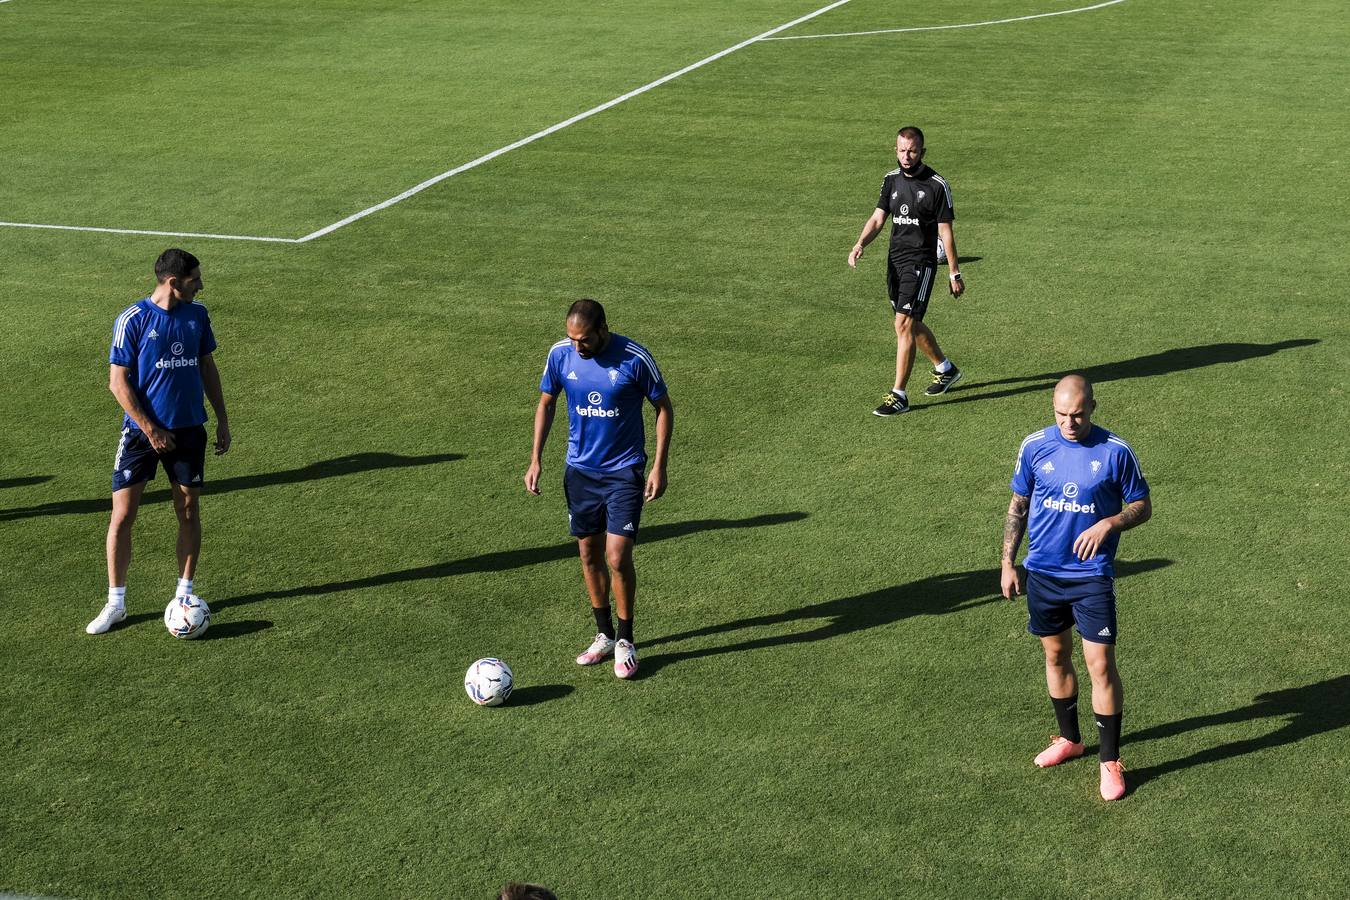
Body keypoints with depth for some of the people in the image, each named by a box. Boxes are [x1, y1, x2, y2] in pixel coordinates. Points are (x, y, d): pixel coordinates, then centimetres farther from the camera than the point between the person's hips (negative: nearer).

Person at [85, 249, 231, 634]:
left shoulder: (197, 315, 2)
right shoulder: (133, 320, -13)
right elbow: (118, 381, -12)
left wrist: (222, 419, 12)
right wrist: (151, 430, -14)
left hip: (189, 429, 4)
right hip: (142, 430, -4)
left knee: (188, 510, 8)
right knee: (122, 516, -4)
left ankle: (185, 594, 21)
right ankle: (116, 603, 8)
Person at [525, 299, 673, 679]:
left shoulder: (635, 358, -18)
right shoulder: (560, 354, -7)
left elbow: (664, 407, -6)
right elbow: (546, 404, 8)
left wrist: (659, 467, -9)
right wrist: (536, 459, 2)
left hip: (624, 471, -4)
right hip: (580, 469, 4)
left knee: (618, 558, -10)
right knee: (589, 555, 10)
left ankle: (625, 641, 8)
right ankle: (604, 636, 26)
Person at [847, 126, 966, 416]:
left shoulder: (937, 185, -10)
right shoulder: (891, 179, 7)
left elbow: (945, 231, -7)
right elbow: (878, 218, 6)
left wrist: (954, 274, -5)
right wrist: (860, 244, -14)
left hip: (920, 263, -7)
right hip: (895, 259, 7)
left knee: (904, 324, -14)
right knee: (911, 324, 17)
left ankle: (899, 396, -11)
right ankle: (945, 370, 40)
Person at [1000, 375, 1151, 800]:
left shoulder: (1116, 451, -9)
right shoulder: (1035, 446, -2)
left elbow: (1143, 506, 1)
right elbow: (1018, 506, 9)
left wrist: (1109, 523, -18)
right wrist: (1008, 562, 8)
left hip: (1092, 576, -3)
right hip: (1042, 573, 3)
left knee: (1100, 664, -6)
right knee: (1056, 655, 16)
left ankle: (1110, 761, 4)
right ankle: (1069, 739, 35)